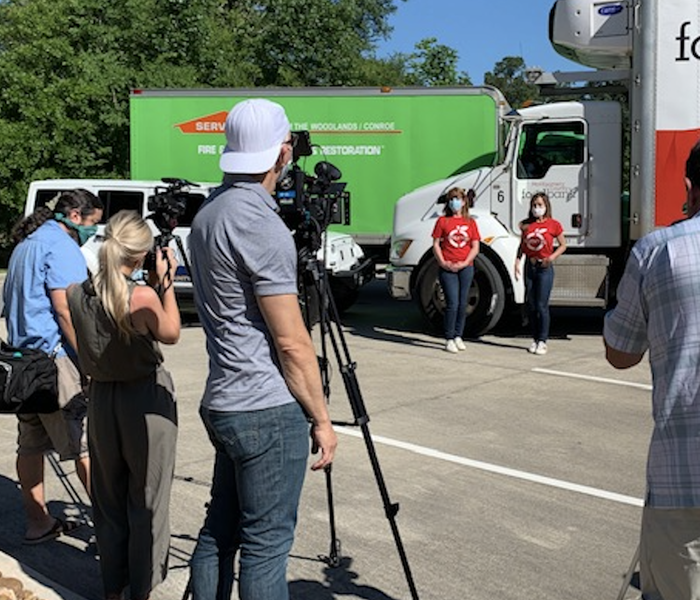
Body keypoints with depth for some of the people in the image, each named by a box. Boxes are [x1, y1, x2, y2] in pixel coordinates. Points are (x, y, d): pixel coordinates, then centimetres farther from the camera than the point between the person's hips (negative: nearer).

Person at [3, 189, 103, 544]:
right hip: (55, 355, -10)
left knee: (31, 444, 12)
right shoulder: (61, 245, -9)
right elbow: (65, 308, -18)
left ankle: (38, 522, 20)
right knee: (88, 444, -5)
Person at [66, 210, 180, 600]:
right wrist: (167, 283, 1)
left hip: (100, 399, 5)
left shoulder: (77, 294, -5)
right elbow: (171, 334, -3)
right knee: (147, 501, 8)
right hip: (147, 401, -5)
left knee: (108, 499, 18)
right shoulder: (142, 297, -20)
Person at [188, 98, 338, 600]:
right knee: (266, 544, 1)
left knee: (221, 530, 16)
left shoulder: (208, 213, 11)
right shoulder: (261, 225, -18)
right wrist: (322, 420, -8)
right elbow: (291, 343, -16)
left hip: (222, 403, 9)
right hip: (269, 411, -9)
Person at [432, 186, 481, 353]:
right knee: (452, 303, -9)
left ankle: (458, 336, 21)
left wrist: (465, 263, -8)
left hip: (466, 268, 3)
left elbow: (475, 247, 5)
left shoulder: (470, 222, 8)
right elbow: (436, 245, 0)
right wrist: (443, 263, -11)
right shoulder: (443, 221, 3)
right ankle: (449, 339, 0)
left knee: (462, 303, 8)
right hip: (448, 269, -3)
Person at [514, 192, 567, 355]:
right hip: (529, 266, 4)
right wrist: (517, 262, -2)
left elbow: (563, 245, 4)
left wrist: (552, 257, -12)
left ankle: (542, 341, 3)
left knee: (542, 306, -4)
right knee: (531, 305, 8)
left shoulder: (553, 224, -3)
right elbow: (522, 246, 11)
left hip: (545, 268, -4)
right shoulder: (526, 225, 6)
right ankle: (535, 339, 18)